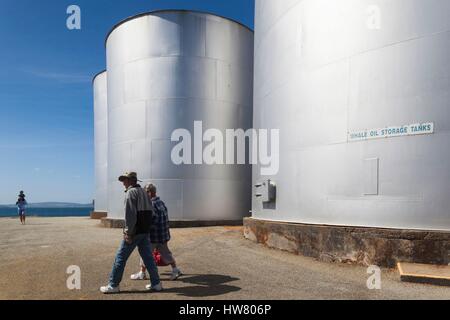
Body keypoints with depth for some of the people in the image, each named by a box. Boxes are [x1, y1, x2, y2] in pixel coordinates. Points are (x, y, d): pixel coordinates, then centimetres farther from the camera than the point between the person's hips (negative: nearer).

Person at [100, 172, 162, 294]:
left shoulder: (131, 192, -10)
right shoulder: (144, 192, 15)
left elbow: (130, 215, -18)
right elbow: (150, 212, 14)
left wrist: (128, 233, -16)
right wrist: (147, 228, 16)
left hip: (135, 231, -8)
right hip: (145, 231, 8)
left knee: (121, 258, 4)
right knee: (148, 257, 10)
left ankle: (113, 285, 12)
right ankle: (156, 284, 12)